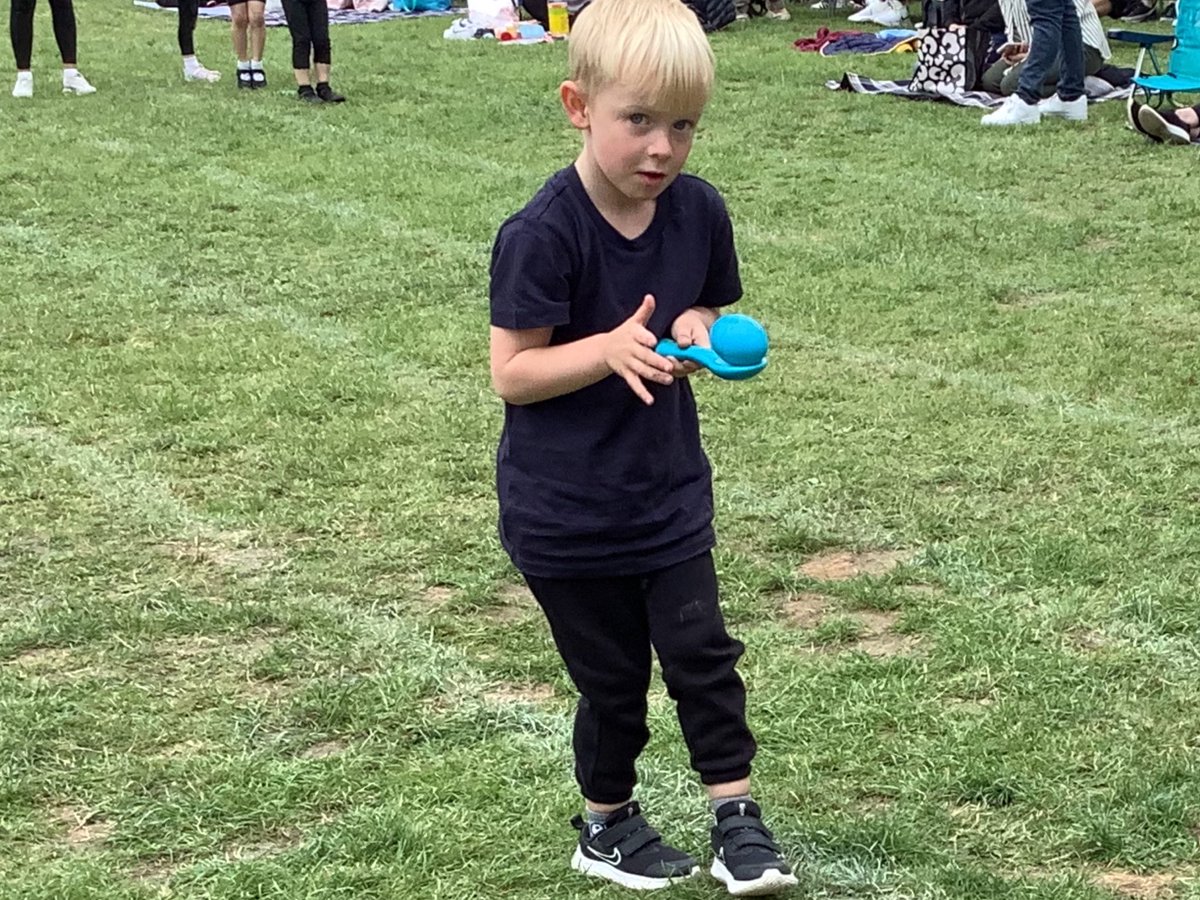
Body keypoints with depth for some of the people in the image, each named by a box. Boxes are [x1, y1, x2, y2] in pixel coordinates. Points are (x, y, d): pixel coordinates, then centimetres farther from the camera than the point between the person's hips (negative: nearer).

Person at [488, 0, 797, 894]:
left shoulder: (699, 211, -5)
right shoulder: (543, 234, -22)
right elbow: (512, 373, -19)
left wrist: (698, 331, -14)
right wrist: (609, 349, -34)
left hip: (670, 492, 4)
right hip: (564, 512, -4)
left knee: (702, 652, 3)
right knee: (612, 678, 10)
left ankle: (738, 819, 17)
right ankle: (607, 823, 32)